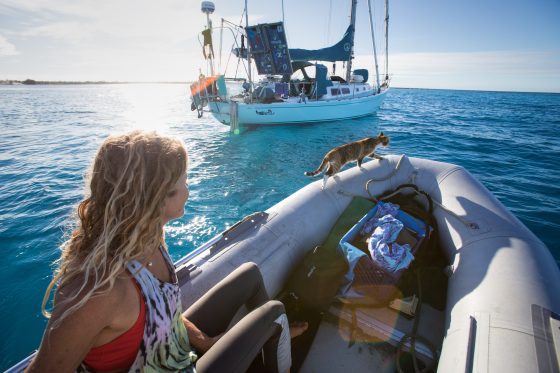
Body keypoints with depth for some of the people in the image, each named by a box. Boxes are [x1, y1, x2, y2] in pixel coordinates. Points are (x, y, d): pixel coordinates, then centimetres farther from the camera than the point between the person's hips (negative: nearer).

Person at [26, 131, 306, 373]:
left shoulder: (147, 240, -15)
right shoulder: (98, 289, -39)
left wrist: (202, 339, -5)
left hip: (181, 348, 6)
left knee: (250, 274, 13)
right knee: (274, 312, 0)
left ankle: (270, 334, 39)